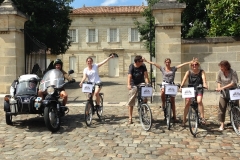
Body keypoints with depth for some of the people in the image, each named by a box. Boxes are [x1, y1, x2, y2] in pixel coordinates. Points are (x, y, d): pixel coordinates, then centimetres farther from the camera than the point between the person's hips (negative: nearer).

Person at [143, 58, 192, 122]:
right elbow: (154, 64, -3)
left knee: (172, 101, 3)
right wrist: (147, 61, -10)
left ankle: (174, 116, 12)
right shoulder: (162, 68, 4)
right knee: (162, 92, -37)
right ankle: (163, 104, -8)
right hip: (164, 84, -1)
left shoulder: (173, 68, 7)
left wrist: (189, 62, -7)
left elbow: (182, 64, 1)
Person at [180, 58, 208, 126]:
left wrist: (204, 84, -40)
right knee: (187, 103, -5)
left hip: (199, 89, -1)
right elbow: (184, 79, -15)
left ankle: (202, 117, -11)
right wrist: (181, 86, -31)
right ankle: (184, 119, 10)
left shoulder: (201, 72, -1)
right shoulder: (188, 72, -1)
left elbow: (204, 78, -18)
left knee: (199, 101, -25)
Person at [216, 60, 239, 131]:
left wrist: (222, 87, -26)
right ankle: (222, 124, 10)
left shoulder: (233, 72, -14)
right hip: (223, 93, 3)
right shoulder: (220, 72, -4)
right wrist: (219, 88, -11)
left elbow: (233, 83, -21)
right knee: (221, 109, -1)